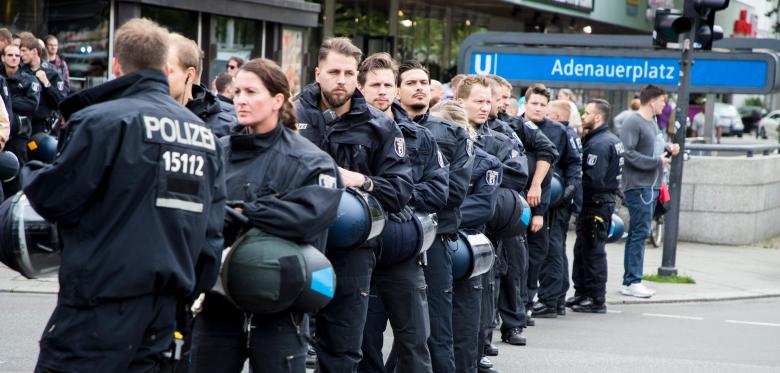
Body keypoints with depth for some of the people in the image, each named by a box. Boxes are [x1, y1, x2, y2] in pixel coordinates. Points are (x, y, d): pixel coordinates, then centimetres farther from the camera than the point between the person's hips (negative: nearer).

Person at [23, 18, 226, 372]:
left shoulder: (102, 120, -12)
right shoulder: (204, 133, 8)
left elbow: (53, 198, -10)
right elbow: (212, 226, 8)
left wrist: (29, 172, 11)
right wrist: (191, 286, 18)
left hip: (102, 307, -7)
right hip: (163, 309, 7)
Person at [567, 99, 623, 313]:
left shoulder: (599, 144, -18)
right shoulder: (611, 140, 15)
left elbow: (592, 179, -24)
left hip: (596, 204, -10)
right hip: (605, 200, 10)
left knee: (593, 251, -4)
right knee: (582, 249, 17)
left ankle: (596, 299, 1)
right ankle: (582, 294, 24)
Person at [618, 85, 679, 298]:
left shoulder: (652, 123, 18)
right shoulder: (633, 123, -12)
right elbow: (628, 153, -20)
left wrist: (668, 152, 5)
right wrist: (657, 162, -16)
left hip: (651, 186, 10)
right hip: (638, 186, -10)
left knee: (638, 234, 12)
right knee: (640, 233, -9)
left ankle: (629, 281, 17)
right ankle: (633, 282, -7)